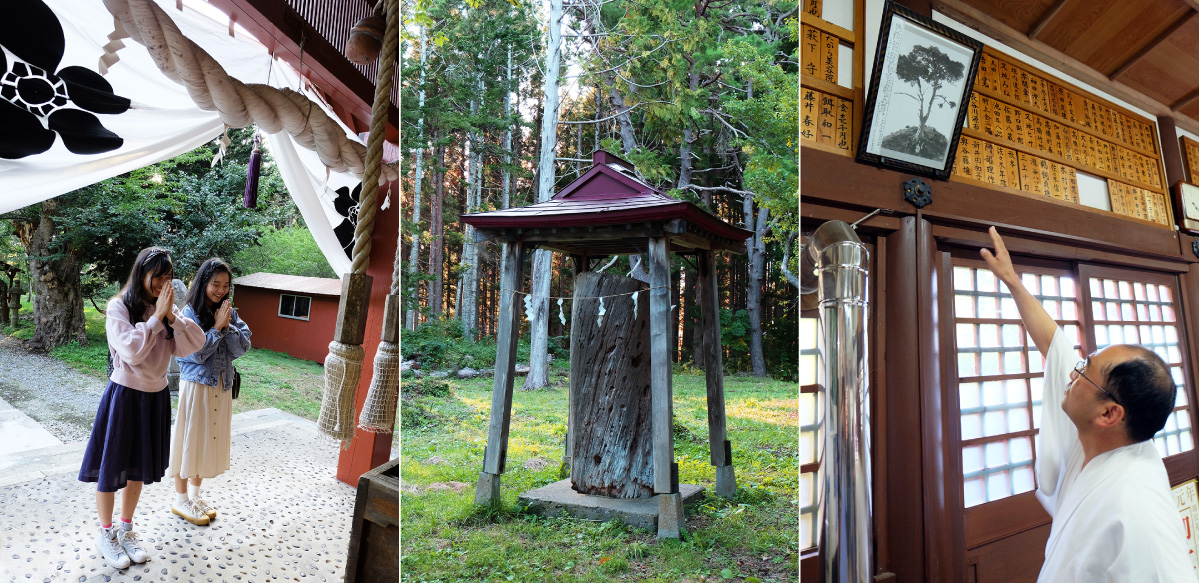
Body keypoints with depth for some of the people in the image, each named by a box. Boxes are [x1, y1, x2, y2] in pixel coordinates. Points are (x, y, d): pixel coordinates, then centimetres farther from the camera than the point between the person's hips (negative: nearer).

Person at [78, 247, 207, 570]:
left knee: (138, 466, 16)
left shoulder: (167, 307, 2)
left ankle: (126, 529, 33)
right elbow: (132, 351, -24)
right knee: (112, 466, 8)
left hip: (156, 396, 5)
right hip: (124, 395, -5)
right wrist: (157, 317, -22)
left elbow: (193, 345, -9)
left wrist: (172, 316, -20)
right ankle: (106, 534, 26)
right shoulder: (119, 306, -12)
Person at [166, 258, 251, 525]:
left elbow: (242, 347, -4)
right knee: (189, 440, 4)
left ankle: (195, 494, 29)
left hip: (222, 387, 5)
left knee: (210, 439, 14)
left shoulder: (229, 313, 5)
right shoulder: (190, 313, -11)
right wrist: (217, 326, -17)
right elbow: (197, 353, -18)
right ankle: (181, 500, 19)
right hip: (196, 385, -5)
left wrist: (228, 324, -16)